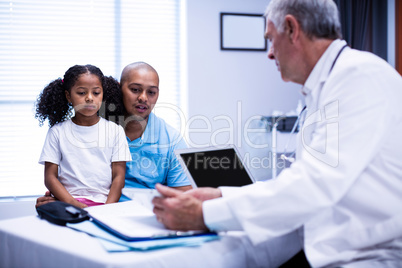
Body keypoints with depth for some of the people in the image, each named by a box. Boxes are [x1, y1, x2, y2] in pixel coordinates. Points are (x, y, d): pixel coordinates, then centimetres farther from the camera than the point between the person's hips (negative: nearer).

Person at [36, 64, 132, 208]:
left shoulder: (115, 130, 11)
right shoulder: (57, 132, 10)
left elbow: (118, 176, 6)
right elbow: (50, 177, 5)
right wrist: (73, 204, -11)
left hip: (104, 202, -1)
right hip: (67, 200, 1)